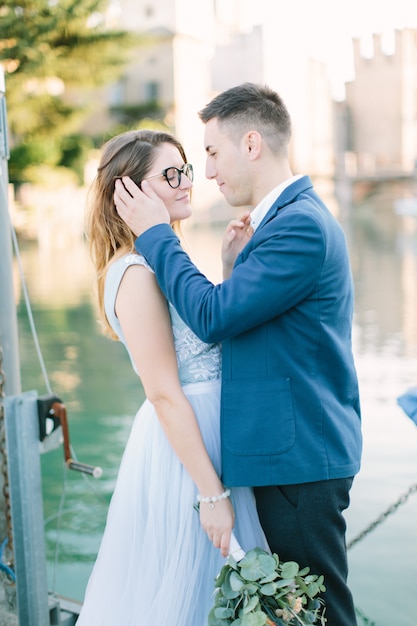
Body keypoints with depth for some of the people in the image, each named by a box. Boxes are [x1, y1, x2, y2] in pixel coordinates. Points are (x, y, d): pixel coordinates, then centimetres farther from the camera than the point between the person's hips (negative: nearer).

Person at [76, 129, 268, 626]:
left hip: (208, 436, 9)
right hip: (180, 451, -9)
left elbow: (210, 334, 13)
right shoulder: (137, 273, -19)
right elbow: (164, 394, -21)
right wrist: (212, 492, -19)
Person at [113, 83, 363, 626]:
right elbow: (244, 319, 14)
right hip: (292, 447, 10)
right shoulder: (295, 215, 14)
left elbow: (212, 318, -22)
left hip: (300, 456, -10)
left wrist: (155, 233, -12)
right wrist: (237, 267, -1)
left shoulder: (299, 224, -19)